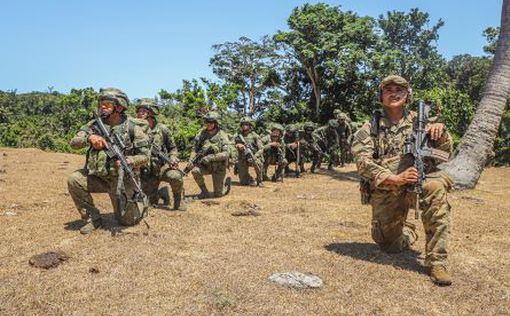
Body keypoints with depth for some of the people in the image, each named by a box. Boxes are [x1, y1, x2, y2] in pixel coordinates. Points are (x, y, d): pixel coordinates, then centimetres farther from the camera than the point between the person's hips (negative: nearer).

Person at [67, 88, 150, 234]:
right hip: (98, 176, 4)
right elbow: (73, 142, -8)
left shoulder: (133, 127, -11)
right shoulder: (95, 124, 0)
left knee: (127, 220, -3)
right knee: (74, 180, -22)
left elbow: (144, 157, -10)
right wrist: (90, 137, -29)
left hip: (123, 179, -3)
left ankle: (142, 202, 32)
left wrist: (127, 161, -29)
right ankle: (92, 218, -4)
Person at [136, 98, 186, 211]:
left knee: (175, 176, -34)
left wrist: (173, 159, -11)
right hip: (147, 172, 1)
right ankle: (162, 193, 36)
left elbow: (172, 148, 7)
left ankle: (178, 198, -5)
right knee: (151, 202, 1)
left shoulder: (162, 129, -5)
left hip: (163, 166, -1)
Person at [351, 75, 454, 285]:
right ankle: (408, 232, 41)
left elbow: (446, 153, 10)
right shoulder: (370, 128, 4)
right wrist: (394, 178, -23)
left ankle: (437, 260, -25)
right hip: (385, 192, 1)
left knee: (436, 188, -35)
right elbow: (363, 162, -9)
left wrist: (440, 131, -12)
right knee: (389, 245, 1)